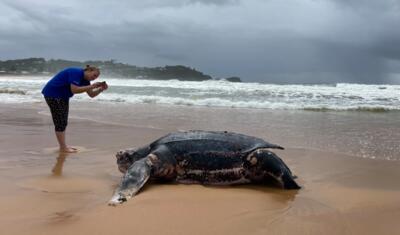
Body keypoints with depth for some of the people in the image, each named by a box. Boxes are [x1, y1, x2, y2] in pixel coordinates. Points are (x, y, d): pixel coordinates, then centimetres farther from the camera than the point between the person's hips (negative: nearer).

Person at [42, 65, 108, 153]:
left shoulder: (85, 79, 4)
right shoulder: (76, 73, -23)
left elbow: (92, 94, 6)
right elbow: (74, 90, -35)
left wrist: (101, 89, -12)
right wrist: (91, 86, -32)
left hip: (63, 96, 10)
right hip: (52, 94, -10)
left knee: (63, 122, 12)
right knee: (60, 122, -8)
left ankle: (64, 146, 20)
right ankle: (63, 148, -3)